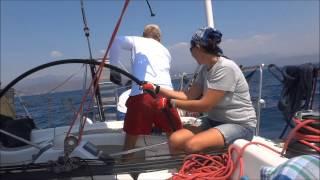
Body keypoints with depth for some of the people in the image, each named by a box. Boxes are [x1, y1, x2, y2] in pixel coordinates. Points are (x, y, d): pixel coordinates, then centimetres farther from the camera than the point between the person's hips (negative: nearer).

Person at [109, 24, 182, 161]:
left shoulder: (137, 41, 20)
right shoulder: (165, 50, 30)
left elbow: (116, 41, 3)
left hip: (140, 94, -2)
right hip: (166, 94, 3)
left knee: (130, 139, 14)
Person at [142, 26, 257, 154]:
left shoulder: (225, 68, -20)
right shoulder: (205, 69, 6)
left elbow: (204, 105, -23)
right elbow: (189, 96, 5)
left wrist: (170, 103, -15)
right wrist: (157, 89, 2)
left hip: (240, 125, -7)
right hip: (215, 121, 7)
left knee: (192, 145, -30)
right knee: (175, 140, -16)